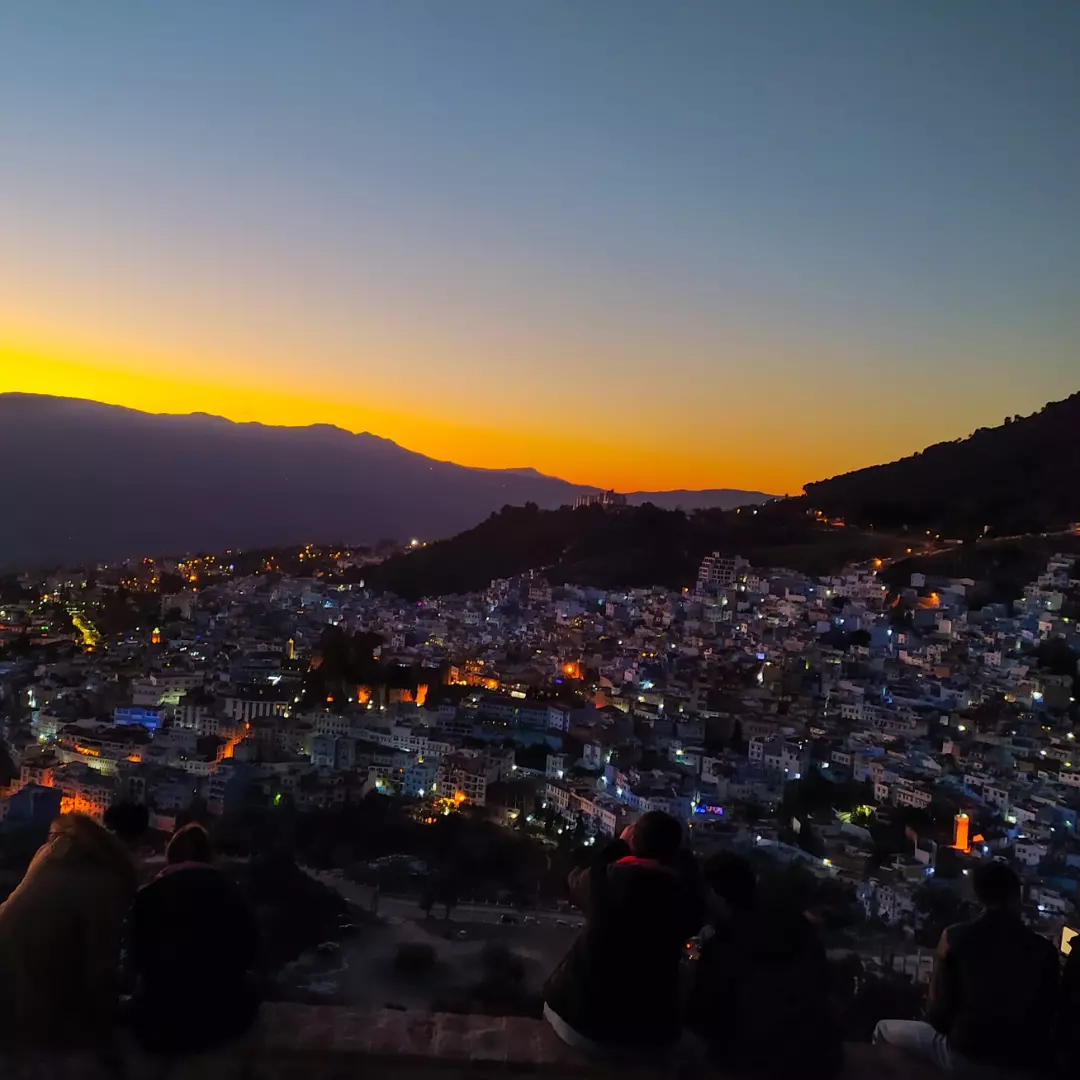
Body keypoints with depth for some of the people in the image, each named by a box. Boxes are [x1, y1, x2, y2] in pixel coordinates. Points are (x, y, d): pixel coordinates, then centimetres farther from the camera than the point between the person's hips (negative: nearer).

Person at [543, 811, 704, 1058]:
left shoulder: (605, 878, -14)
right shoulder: (683, 897, -13)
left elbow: (577, 878, 9)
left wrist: (619, 844, 15)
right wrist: (680, 857, 11)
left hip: (580, 1021, -1)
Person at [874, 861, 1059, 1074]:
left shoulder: (955, 937, -6)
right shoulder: (1045, 950, -2)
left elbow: (938, 1010, -2)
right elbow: (1048, 1018, 8)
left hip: (968, 1057, -3)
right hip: (1030, 1066, 3)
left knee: (885, 1029, 19)